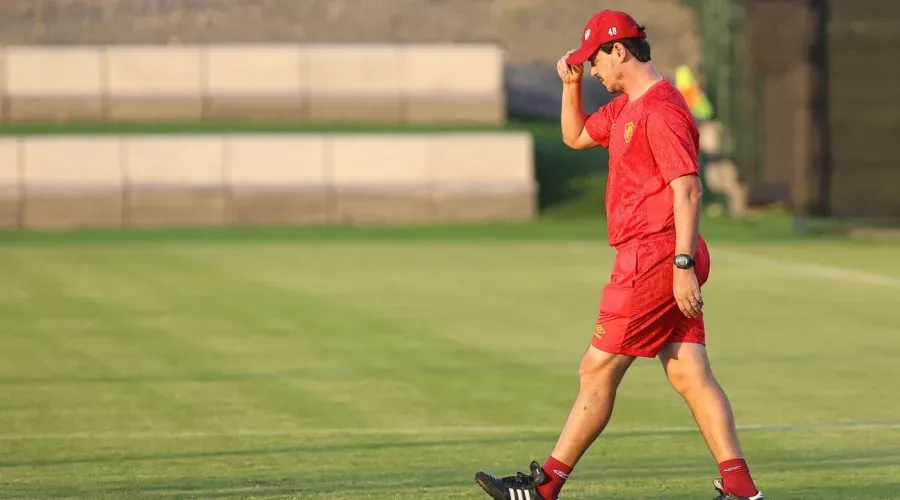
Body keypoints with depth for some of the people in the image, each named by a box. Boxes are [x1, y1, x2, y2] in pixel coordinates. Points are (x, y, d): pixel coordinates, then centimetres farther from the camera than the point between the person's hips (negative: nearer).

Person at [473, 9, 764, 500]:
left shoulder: (661, 109, -15)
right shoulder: (625, 107, 17)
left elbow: (687, 189, -21)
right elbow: (576, 136, 32)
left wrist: (683, 265, -25)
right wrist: (571, 85, 16)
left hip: (653, 258, -10)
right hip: (664, 259, 10)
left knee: (598, 369, -3)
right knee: (689, 375, 4)